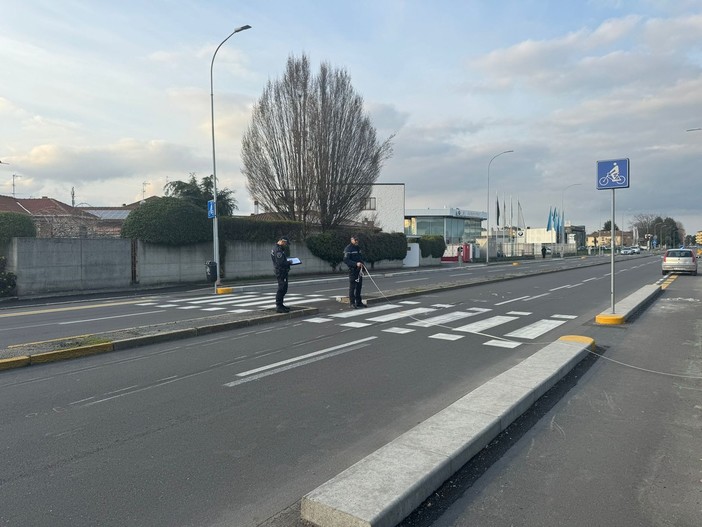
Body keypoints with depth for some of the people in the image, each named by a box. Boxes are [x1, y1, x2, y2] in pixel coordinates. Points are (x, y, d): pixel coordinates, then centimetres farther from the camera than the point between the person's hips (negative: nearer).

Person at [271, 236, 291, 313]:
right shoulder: (278, 250, -19)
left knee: (284, 289, 18)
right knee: (281, 289, -9)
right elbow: (280, 263, -26)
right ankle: (278, 307, -6)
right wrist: (288, 263, -12)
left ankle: (280, 305, 27)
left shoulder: (279, 249, 16)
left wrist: (287, 261, 9)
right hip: (281, 271, -11)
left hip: (283, 272, 11)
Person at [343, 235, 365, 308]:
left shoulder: (358, 248, 15)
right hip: (352, 270, -8)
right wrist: (356, 264, -24)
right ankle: (352, 303, 0)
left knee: (359, 286, 12)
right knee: (352, 287, -4)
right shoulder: (348, 249, -10)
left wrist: (362, 265, 8)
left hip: (359, 270, 8)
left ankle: (359, 302, 21)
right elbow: (346, 260, -18)